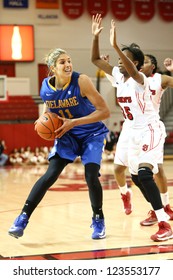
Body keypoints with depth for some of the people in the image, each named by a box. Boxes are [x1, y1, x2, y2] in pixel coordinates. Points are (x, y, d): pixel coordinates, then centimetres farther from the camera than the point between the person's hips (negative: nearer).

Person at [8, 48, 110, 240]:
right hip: (67, 134, 2)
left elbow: (105, 111, -25)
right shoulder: (46, 88, -13)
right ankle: (23, 218, -5)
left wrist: (74, 122, -29)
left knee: (91, 176, -14)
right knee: (51, 174, -10)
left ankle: (98, 220, 11)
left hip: (92, 133, -2)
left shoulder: (81, 81, -25)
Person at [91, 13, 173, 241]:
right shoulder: (118, 75, 2)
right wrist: (95, 36, -9)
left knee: (144, 173, -26)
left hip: (150, 131, -9)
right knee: (136, 176, 17)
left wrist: (115, 46, -53)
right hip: (133, 133, 9)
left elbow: (132, 70, -44)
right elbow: (95, 59, 5)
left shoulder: (139, 78, -20)